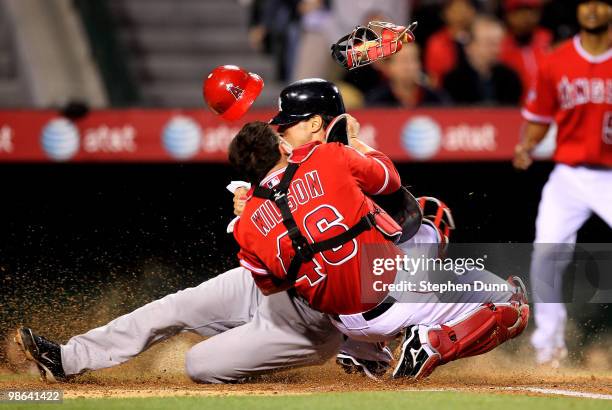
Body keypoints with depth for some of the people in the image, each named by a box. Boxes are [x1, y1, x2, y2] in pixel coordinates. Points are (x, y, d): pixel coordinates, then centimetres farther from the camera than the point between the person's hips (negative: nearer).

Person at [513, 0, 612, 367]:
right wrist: (527, 147, -9)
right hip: (568, 175, 2)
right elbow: (539, 119, 10)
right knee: (546, 251, -10)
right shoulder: (556, 63, 4)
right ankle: (549, 340, 7)